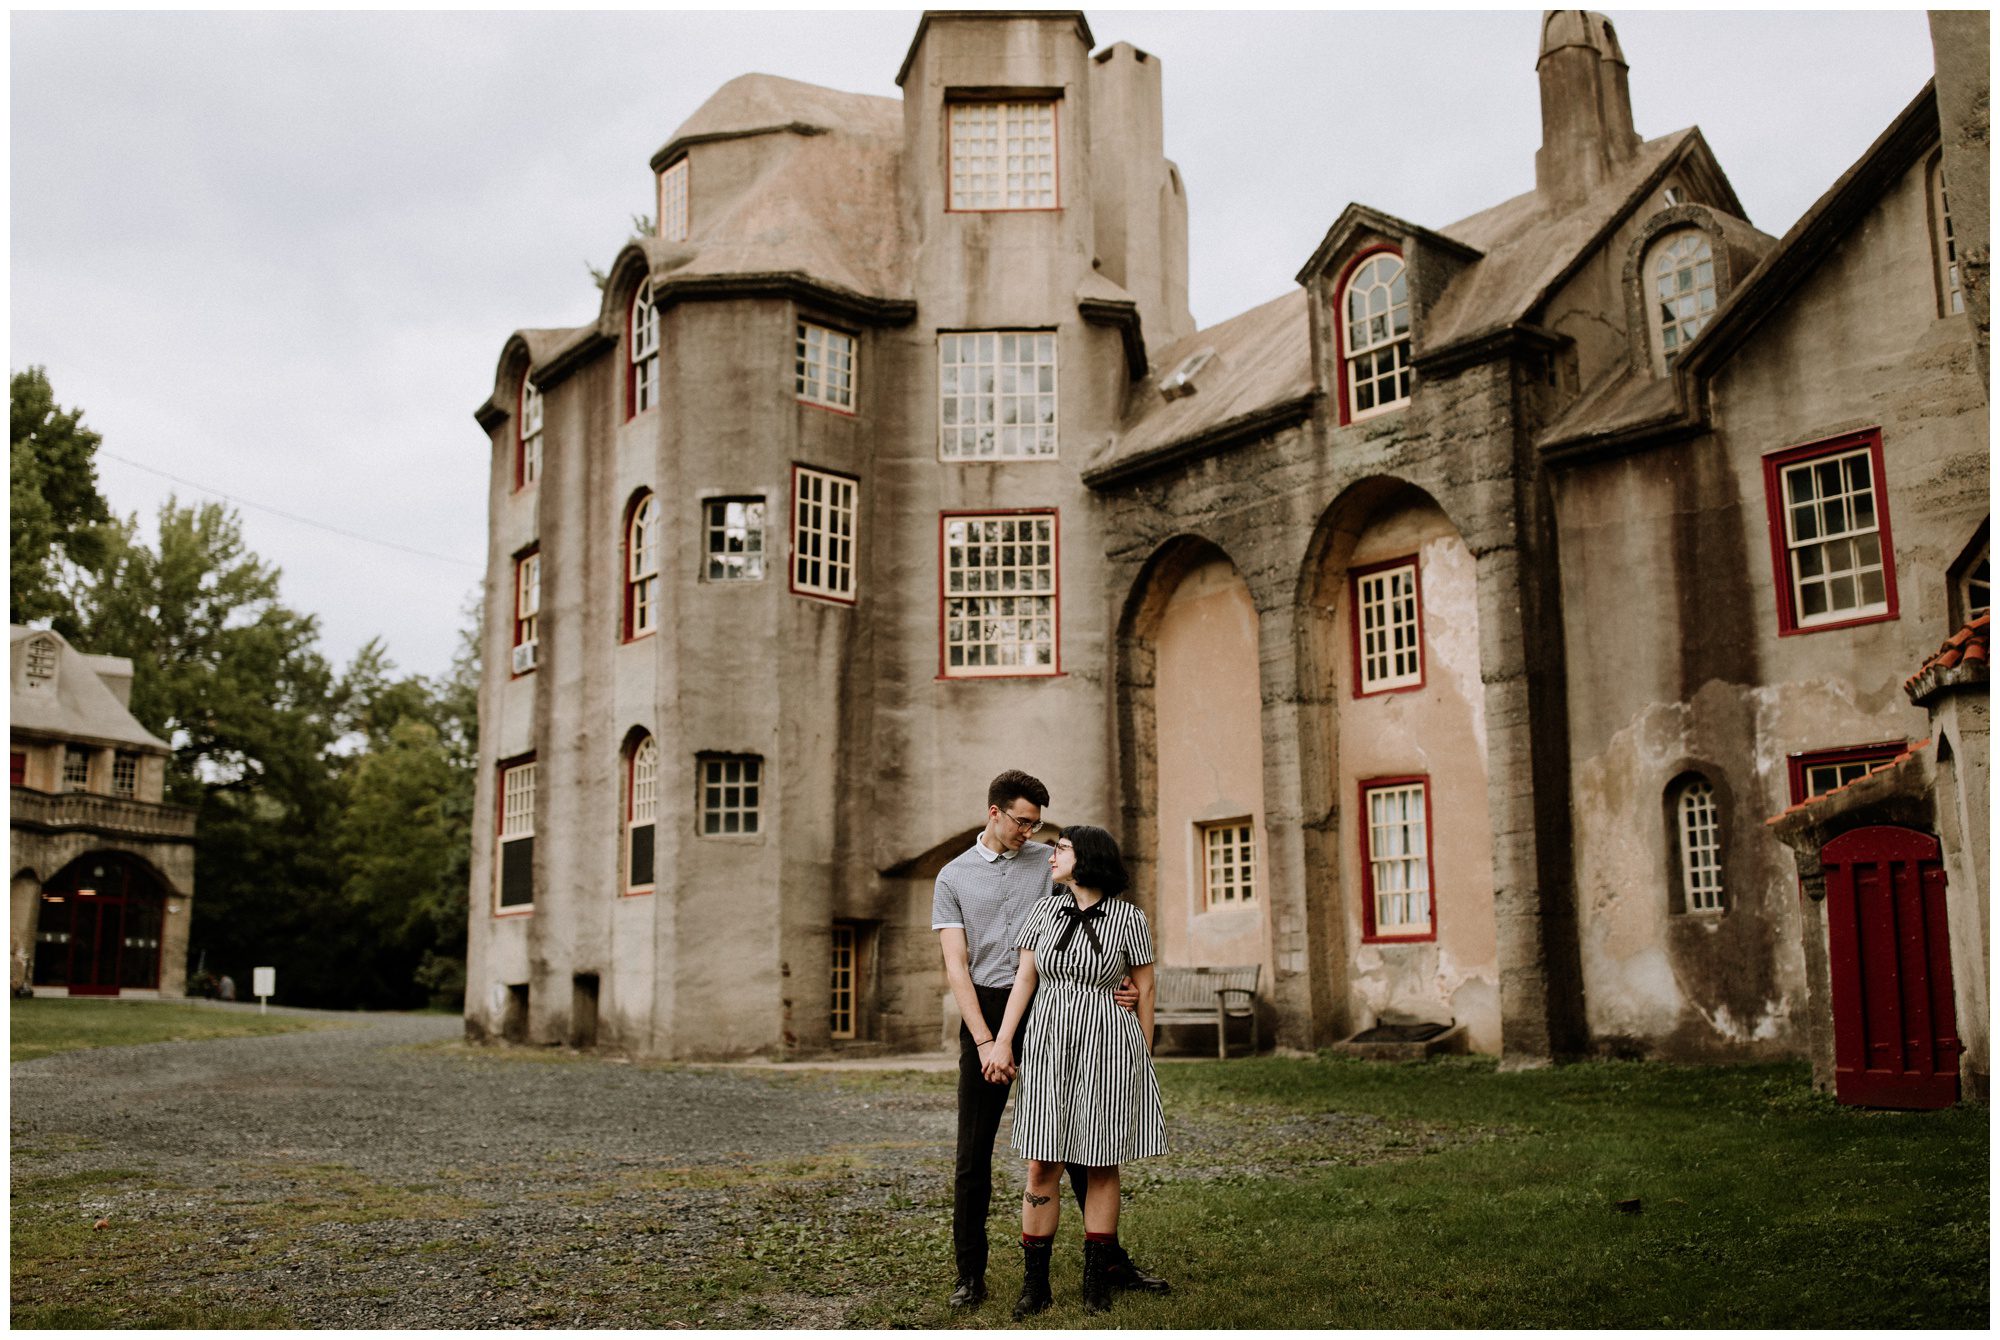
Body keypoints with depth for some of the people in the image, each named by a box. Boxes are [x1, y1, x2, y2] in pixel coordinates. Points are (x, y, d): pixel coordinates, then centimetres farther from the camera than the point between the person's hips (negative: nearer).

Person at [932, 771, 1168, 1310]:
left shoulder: (1049, 861, 7)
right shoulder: (953, 877, 5)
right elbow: (956, 965, -2)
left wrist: (1119, 985, -19)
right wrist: (984, 1041, -13)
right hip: (984, 1010, 0)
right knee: (973, 1151, 2)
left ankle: (1112, 1261, 15)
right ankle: (970, 1275, 12)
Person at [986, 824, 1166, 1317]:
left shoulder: (1129, 918, -2)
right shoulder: (1045, 910, 7)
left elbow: (1145, 990, 4)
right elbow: (1024, 979, 5)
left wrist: (1144, 1060, 7)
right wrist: (1001, 1042, -4)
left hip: (1107, 1045, -2)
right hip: (1047, 1043, 2)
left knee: (1101, 1164, 6)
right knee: (1042, 1166, 0)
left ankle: (1097, 1280, 17)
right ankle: (1035, 1282, 9)